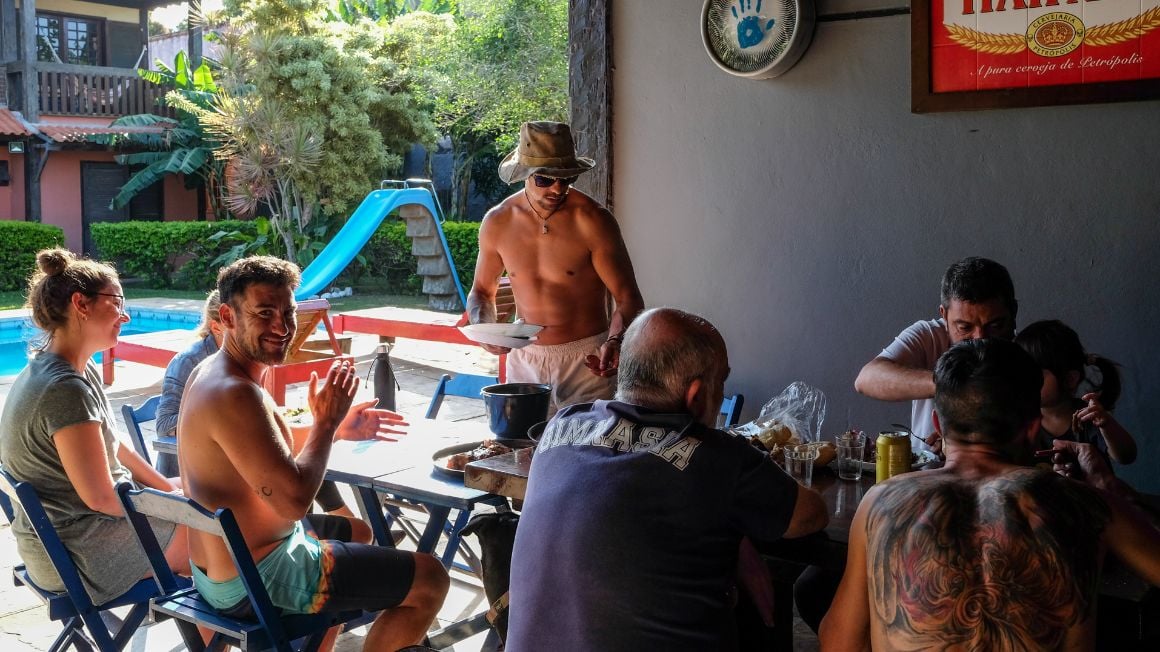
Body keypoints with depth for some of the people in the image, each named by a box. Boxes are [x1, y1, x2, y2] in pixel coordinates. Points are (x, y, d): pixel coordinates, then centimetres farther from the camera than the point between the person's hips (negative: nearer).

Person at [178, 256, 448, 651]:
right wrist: (326, 420, -18)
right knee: (431, 580, -2)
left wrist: (336, 430, 11)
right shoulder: (236, 395, -28)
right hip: (255, 581, -10)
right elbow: (294, 499, -31)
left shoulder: (210, 372, 5)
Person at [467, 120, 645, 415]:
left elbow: (629, 298, -12)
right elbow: (482, 291, 14)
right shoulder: (497, 222, -1)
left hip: (587, 359, -3)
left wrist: (616, 342, -31)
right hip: (524, 358, 3)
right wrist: (484, 328, -7)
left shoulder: (593, 221, -12)